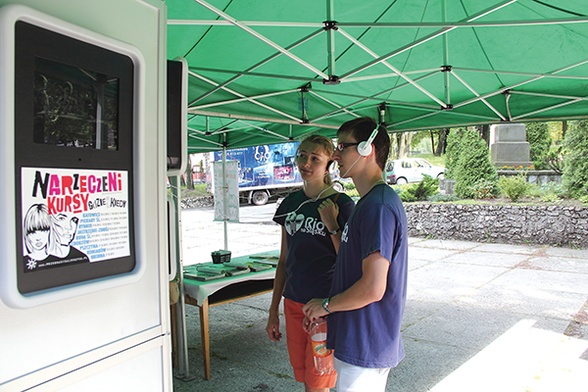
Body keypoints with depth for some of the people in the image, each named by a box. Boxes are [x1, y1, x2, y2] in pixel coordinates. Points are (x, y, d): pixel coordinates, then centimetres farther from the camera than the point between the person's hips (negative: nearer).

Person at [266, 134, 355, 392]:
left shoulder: (341, 205, -11)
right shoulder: (291, 203, 5)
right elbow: (284, 261, 10)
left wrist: (332, 226, -22)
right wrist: (273, 310, 11)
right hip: (293, 303, 5)